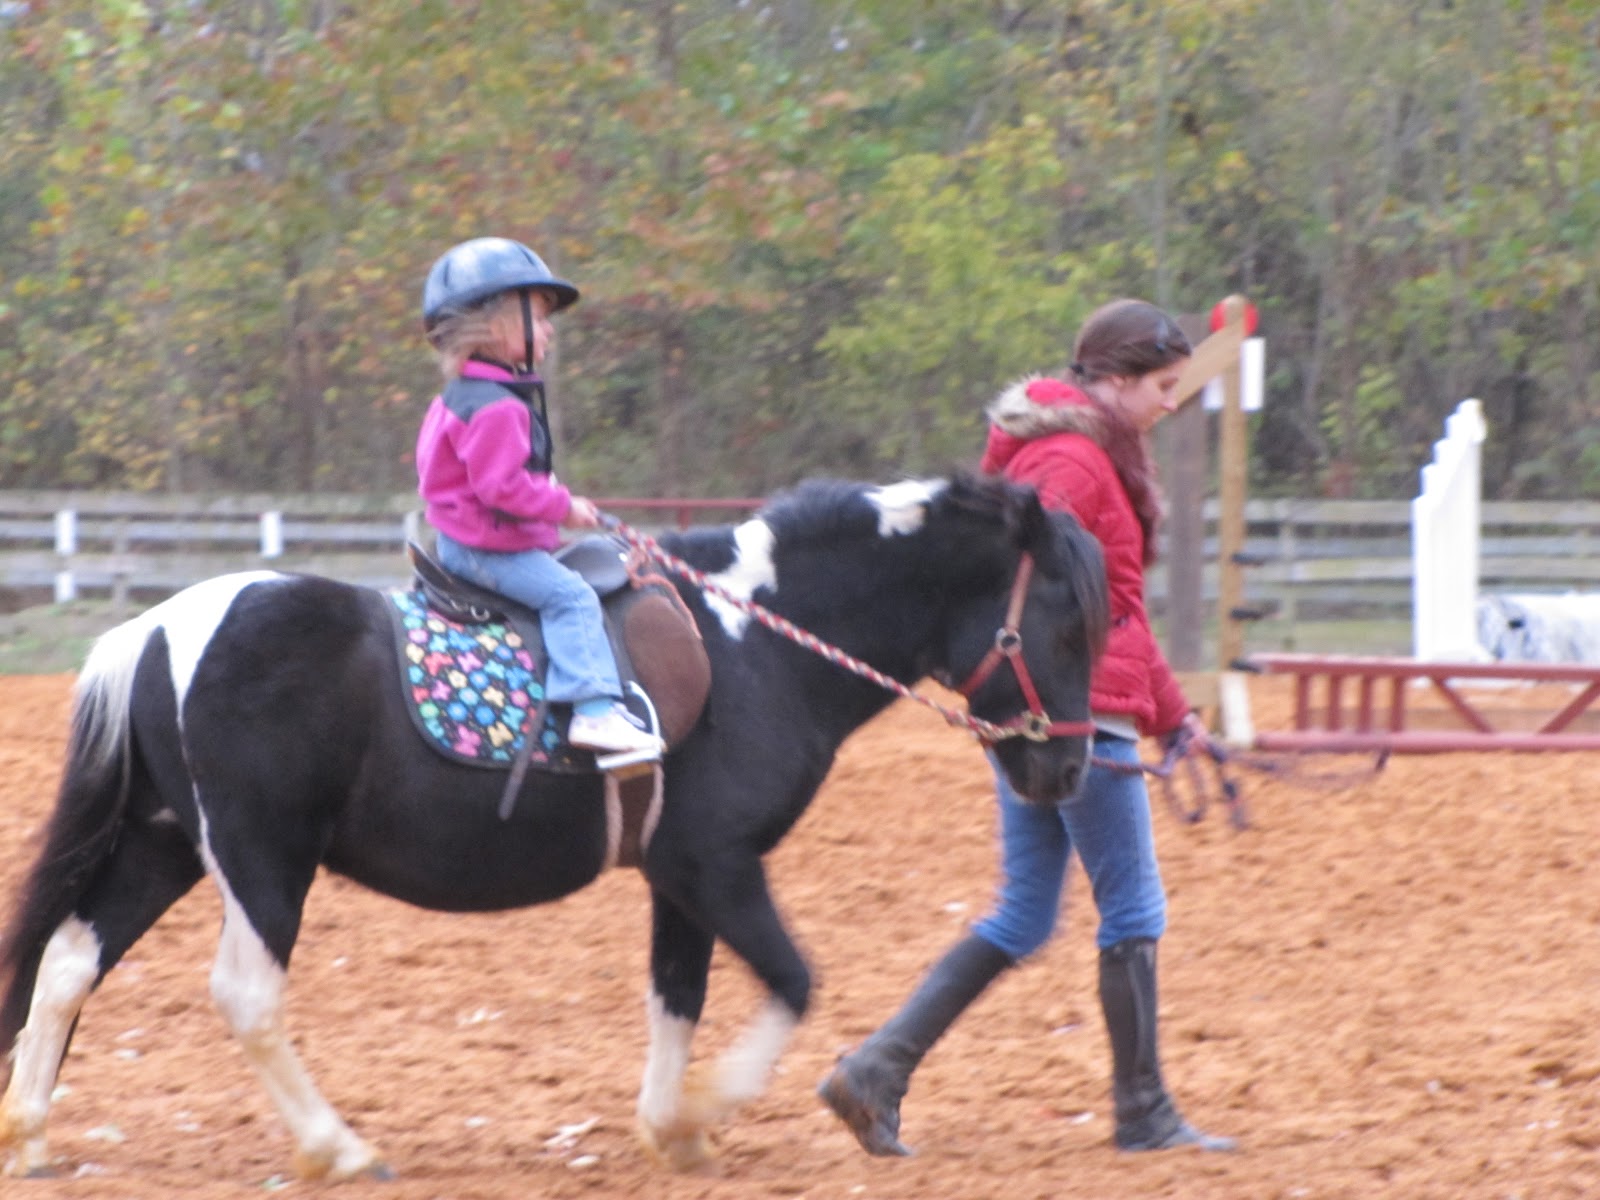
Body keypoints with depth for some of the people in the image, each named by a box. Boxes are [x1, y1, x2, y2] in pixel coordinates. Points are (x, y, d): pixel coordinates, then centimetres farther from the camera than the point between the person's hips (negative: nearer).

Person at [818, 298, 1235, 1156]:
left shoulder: (1094, 456, 19)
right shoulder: (1071, 461, -14)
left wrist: (1170, 710, 29)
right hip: (1080, 714, -10)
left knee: (1022, 919, 10)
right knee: (1133, 911, 0)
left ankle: (876, 1071, 3)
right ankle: (1143, 1114, 9)